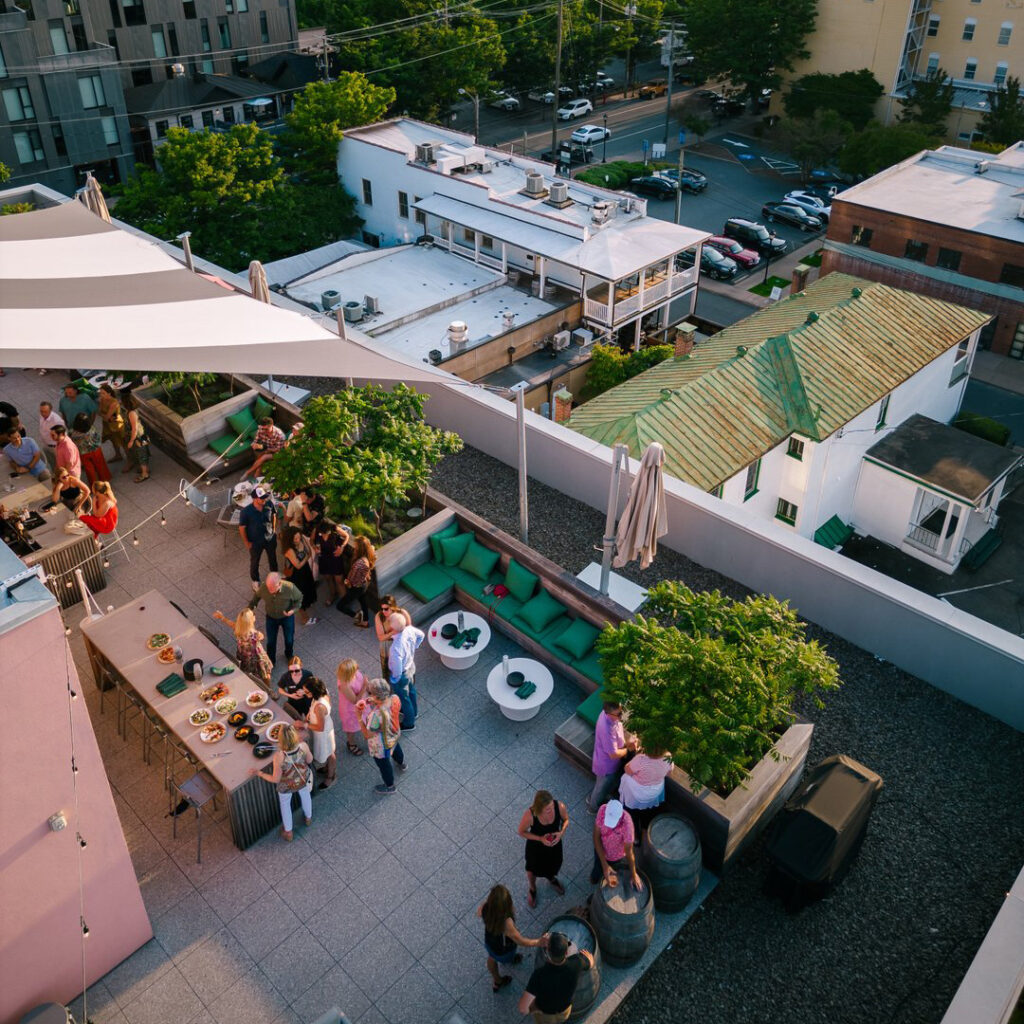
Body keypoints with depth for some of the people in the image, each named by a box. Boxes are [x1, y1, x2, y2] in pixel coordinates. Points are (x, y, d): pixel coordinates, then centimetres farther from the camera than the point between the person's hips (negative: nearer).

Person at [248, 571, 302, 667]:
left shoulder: (290, 588, -36)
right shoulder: (263, 588, -31)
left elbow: (299, 599, -15)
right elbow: (256, 597, -6)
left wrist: (293, 610, -29)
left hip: (287, 616, -1)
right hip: (271, 617, 1)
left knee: (289, 640, 21)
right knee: (271, 641, 17)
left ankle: (289, 655, 56)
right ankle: (270, 662, 47)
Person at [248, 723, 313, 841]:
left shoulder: (279, 756, -42)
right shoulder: (303, 746, -35)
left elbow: (275, 779, -26)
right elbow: (309, 760, -12)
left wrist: (258, 772, -14)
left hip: (287, 785, -2)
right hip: (303, 779, 2)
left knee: (285, 804, 30)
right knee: (305, 795, 36)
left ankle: (288, 833, 54)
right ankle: (308, 818, 65)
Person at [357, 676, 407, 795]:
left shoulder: (376, 715, -46)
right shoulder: (394, 698, -27)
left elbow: (368, 734, -31)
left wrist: (359, 716, -27)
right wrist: (373, 703, -14)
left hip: (382, 745, -6)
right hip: (395, 734, 6)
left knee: (383, 763, 26)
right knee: (395, 747, 39)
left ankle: (389, 786, 54)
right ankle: (402, 763, 72)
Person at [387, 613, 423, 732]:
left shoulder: (396, 648, -45)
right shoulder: (410, 630, -25)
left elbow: (397, 669, -34)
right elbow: (420, 635, -1)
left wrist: (394, 678, -13)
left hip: (402, 674, -7)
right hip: (411, 666, 7)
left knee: (403, 698, 21)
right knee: (411, 690, 33)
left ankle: (409, 724, 46)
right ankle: (413, 711, 61)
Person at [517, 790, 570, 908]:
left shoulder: (560, 806, -34)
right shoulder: (529, 815, -40)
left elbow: (565, 819, -10)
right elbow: (521, 832, -19)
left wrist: (561, 832, -27)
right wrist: (540, 838, -29)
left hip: (554, 842, 2)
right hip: (535, 846, -2)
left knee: (555, 865, 32)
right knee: (533, 869, 27)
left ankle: (552, 879, 69)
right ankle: (532, 888, 62)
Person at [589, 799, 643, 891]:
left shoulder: (627, 824, -41)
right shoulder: (602, 809, -33)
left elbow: (629, 852, -26)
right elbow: (596, 837, -21)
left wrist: (634, 875, -10)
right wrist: (604, 865, -21)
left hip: (617, 858, -2)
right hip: (601, 852, 2)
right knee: (594, 879, 24)